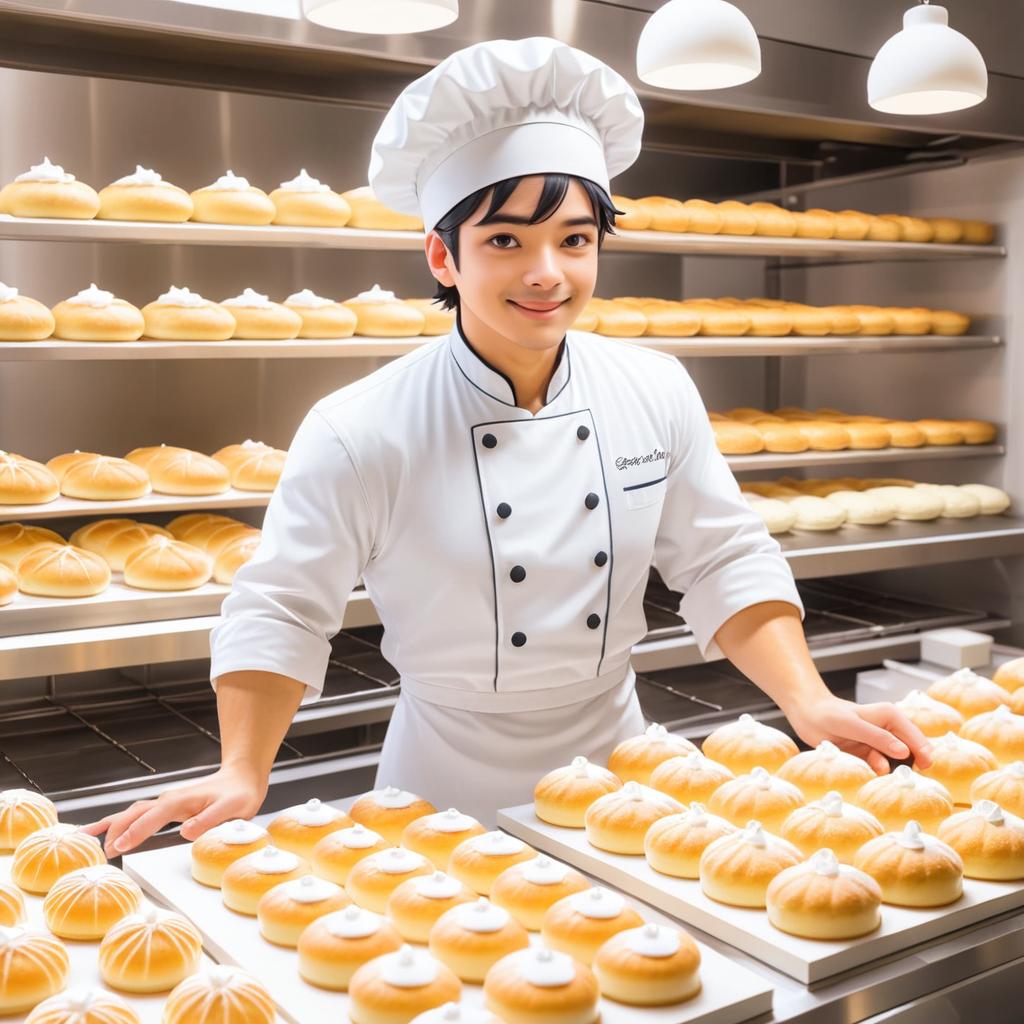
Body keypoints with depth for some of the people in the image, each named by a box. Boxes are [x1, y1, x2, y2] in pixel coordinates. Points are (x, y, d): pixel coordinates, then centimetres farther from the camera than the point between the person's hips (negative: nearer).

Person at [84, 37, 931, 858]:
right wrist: (242, 776, -22)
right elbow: (283, 612, -13)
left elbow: (724, 564, -2)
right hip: (447, 789, -3)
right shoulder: (360, 434, -19)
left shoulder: (657, 393, -8)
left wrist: (809, 704, -12)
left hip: (616, 765, 4)